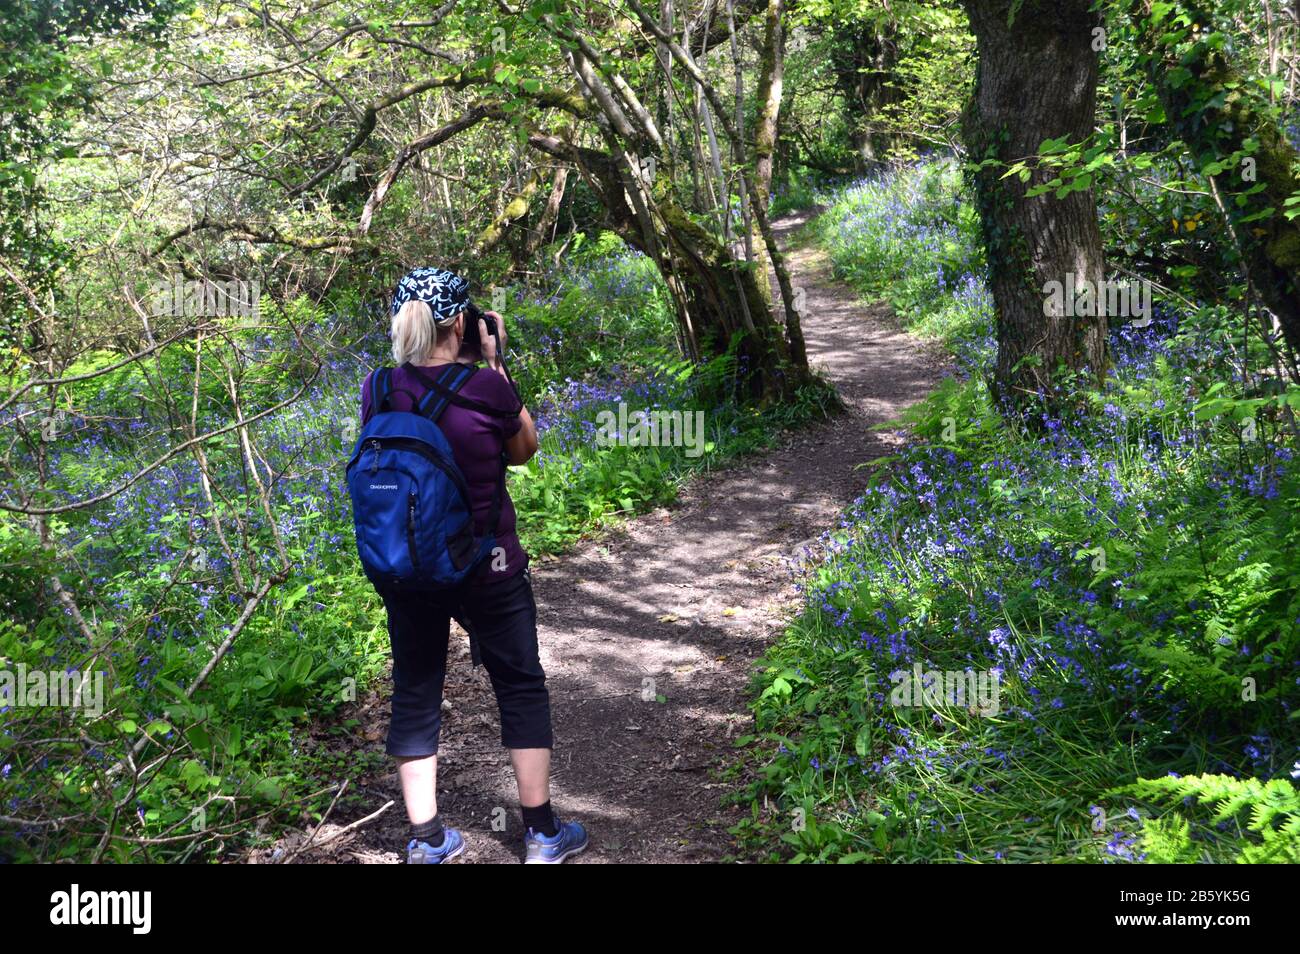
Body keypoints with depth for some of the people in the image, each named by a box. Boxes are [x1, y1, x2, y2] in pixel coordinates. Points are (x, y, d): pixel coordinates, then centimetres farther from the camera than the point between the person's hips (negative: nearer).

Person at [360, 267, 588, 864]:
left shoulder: (378, 390, -8)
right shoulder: (484, 386, -18)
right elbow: (524, 450, 0)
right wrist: (494, 363, 0)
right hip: (488, 567, -3)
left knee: (414, 692, 15)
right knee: (521, 687, 13)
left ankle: (426, 840, 21)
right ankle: (542, 832, 21)